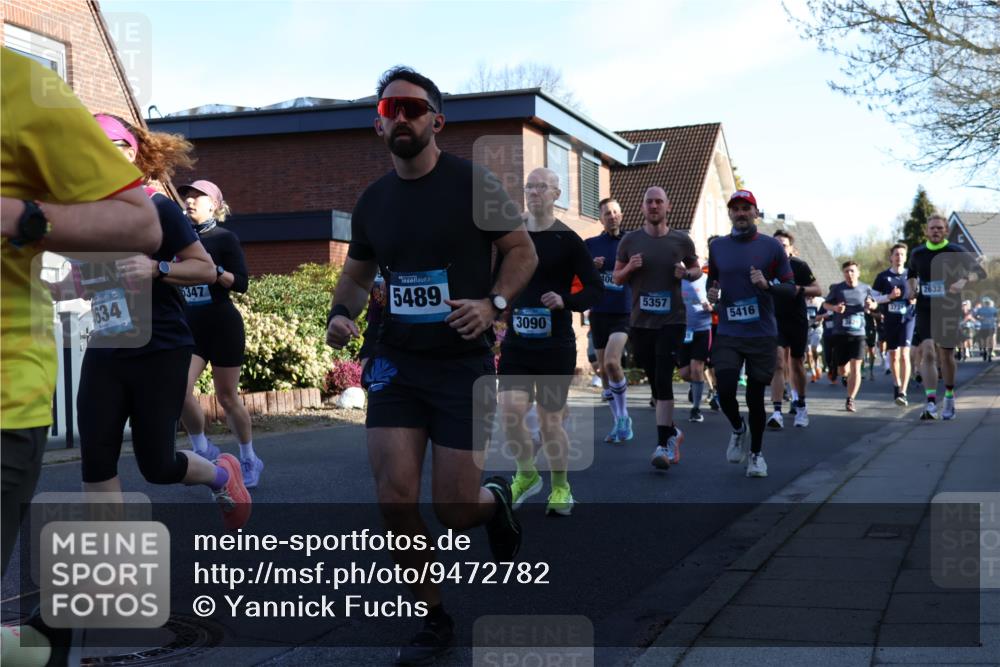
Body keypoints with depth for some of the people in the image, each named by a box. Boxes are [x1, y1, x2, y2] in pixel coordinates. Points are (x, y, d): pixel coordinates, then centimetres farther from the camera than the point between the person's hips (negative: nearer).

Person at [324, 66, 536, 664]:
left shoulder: (472, 183, -8)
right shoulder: (374, 200, 6)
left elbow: (523, 250, -2)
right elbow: (357, 272, 19)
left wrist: (494, 303, -19)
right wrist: (342, 313, -1)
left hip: (463, 363, -4)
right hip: (396, 363, 4)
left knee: (453, 509, -2)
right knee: (395, 497, -8)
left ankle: (496, 502, 36)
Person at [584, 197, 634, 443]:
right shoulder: (590, 244, 8)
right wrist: (590, 267, -7)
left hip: (624, 313, -3)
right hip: (599, 313, 4)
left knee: (612, 362, -23)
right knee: (604, 370, 6)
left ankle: (623, 417, -8)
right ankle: (619, 423, 18)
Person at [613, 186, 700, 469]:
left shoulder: (681, 241, 2)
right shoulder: (630, 240, 4)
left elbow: (697, 269, 15)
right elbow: (616, 278, 10)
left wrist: (687, 273, -8)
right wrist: (629, 268, -11)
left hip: (671, 321, -3)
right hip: (640, 321, 3)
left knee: (663, 379, -13)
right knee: (655, 380, 12)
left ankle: (664, 444, -12)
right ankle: (672, 431, 32)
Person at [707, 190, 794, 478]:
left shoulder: (771, 246, -1)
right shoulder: (717, 246, 7)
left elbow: (791, 289, 0)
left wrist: (767, 285, -18)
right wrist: (711, 293, 0)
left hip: (762, 334, -1)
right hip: (727, 334, 2)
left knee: (755, 397, 4)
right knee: (725, 392, -11)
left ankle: (756, 453, 24)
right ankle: (738, 429, 22)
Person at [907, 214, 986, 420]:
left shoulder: (956, 252, -3)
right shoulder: (917, 253, 6)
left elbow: (979, 271, -8)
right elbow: (911, 273, 27)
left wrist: (964, 281, -27)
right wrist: (911, 287, 6)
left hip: (949, 310, -1)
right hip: (925, 310, 1)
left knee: (946, 355, 8)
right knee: (927, 352, -15)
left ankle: (949, 397, 33)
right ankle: (931, 404, -21)